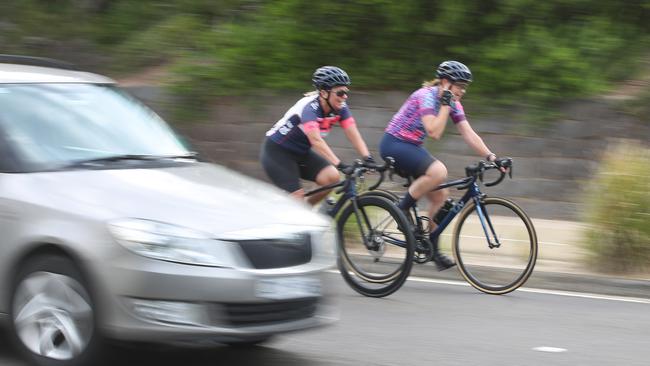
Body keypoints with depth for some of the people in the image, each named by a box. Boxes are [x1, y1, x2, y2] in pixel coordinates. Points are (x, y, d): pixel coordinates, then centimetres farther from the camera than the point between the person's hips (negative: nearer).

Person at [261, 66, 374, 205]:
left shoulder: (340, 108, -10)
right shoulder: (310, 107, -31)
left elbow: (353, 135, -16)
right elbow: (316, 140, -43)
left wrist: (368, 158, -32)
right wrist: (339, 164, -52)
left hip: (301, 152, 7)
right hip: (277, 152, -7)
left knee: (332, 178, -15)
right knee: (296, 197, -17)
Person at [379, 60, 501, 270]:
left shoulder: (453, 103, 4)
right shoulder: (427, 96, -21)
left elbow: (469, 134, 1)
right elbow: (434, 132, -30)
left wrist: (490, 157, -10)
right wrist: (445, 105, -25)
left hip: (411, 147, 9)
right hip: (394, 144, -9)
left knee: (440, 194, 2)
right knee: (438, 171, -31)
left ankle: (433, 250, 9)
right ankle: (401, 210, -15)